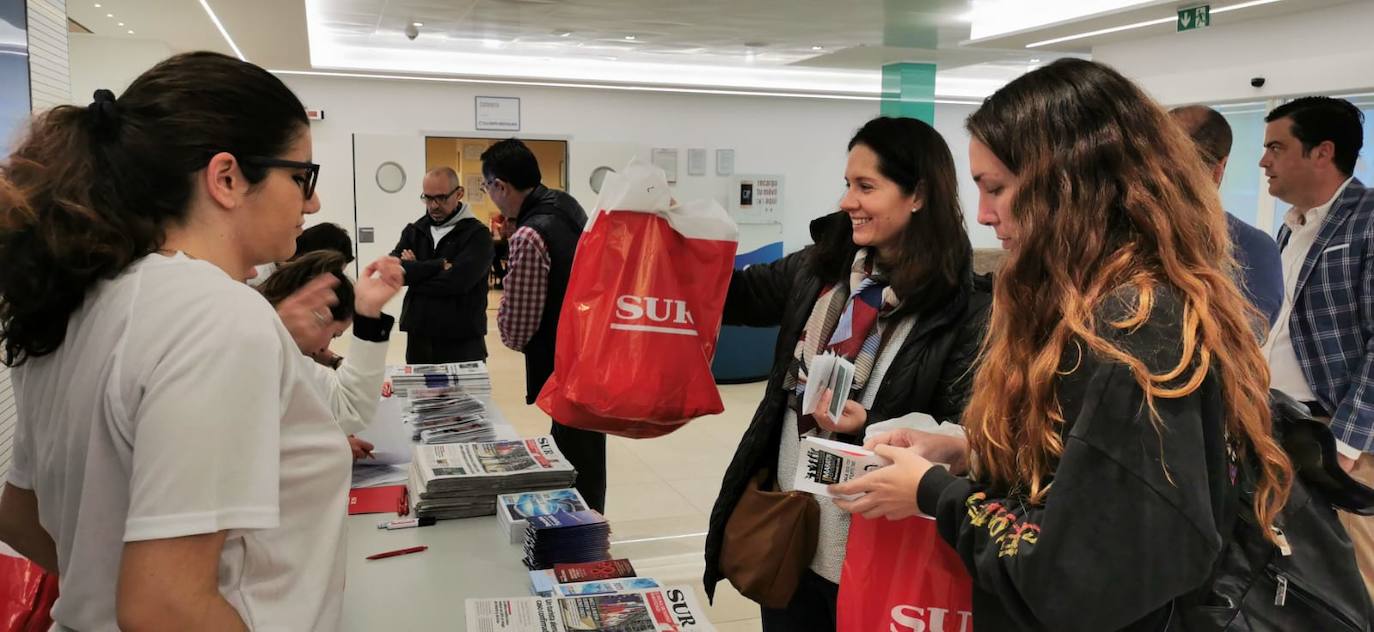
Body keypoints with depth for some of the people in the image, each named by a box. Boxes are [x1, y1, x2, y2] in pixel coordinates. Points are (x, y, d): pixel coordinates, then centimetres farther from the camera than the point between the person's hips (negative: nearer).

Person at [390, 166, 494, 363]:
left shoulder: (477, 233, -6)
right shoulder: (413, 231, 9)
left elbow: (457, 281, -20)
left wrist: (414, 274, -7)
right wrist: (438, 265, -16)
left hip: (463, 343, -4)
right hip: (418, 340, 5)